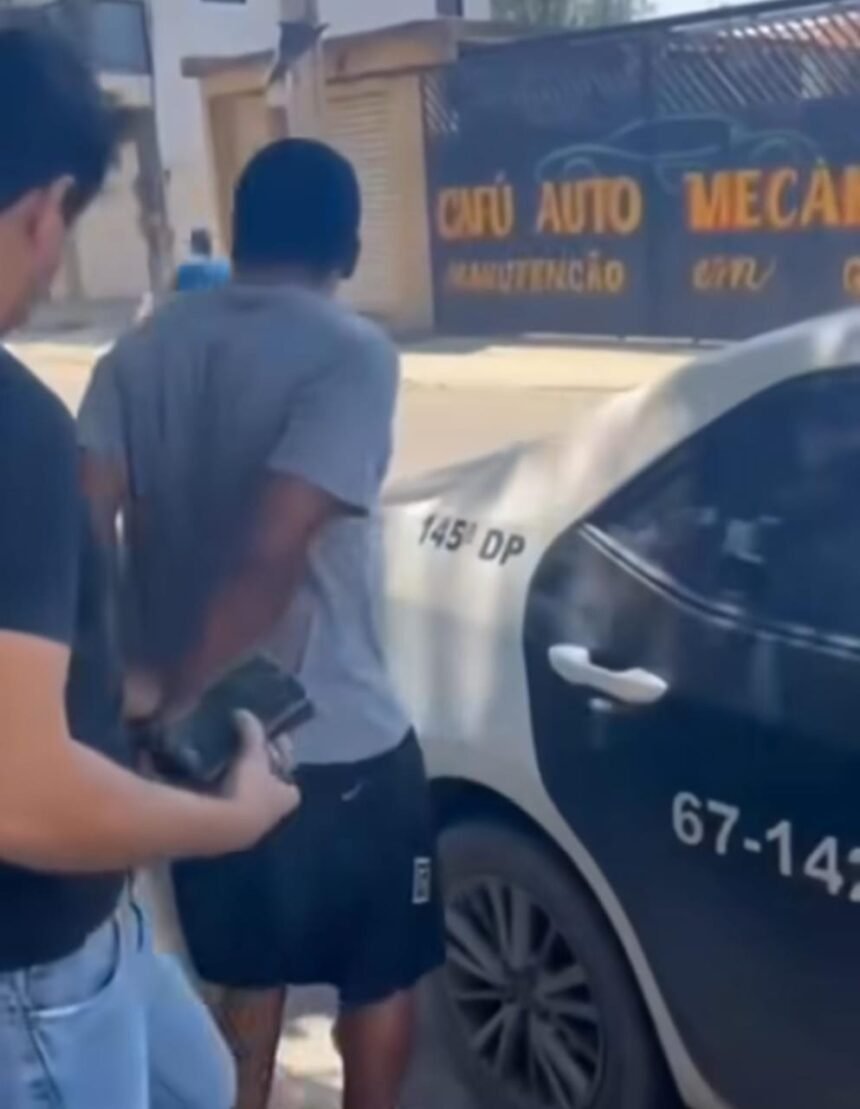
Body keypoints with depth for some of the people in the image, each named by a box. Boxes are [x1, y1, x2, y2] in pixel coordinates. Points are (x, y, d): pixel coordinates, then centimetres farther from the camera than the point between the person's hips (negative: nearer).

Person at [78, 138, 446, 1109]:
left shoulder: (141, 354, 1)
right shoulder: (350, 353, -15)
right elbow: (270, 553, -26)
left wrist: (139, 682, -6)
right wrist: (178, 703, -19)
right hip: (341, 744, -5)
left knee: (246, 973, 25)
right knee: (381, 977, 19)